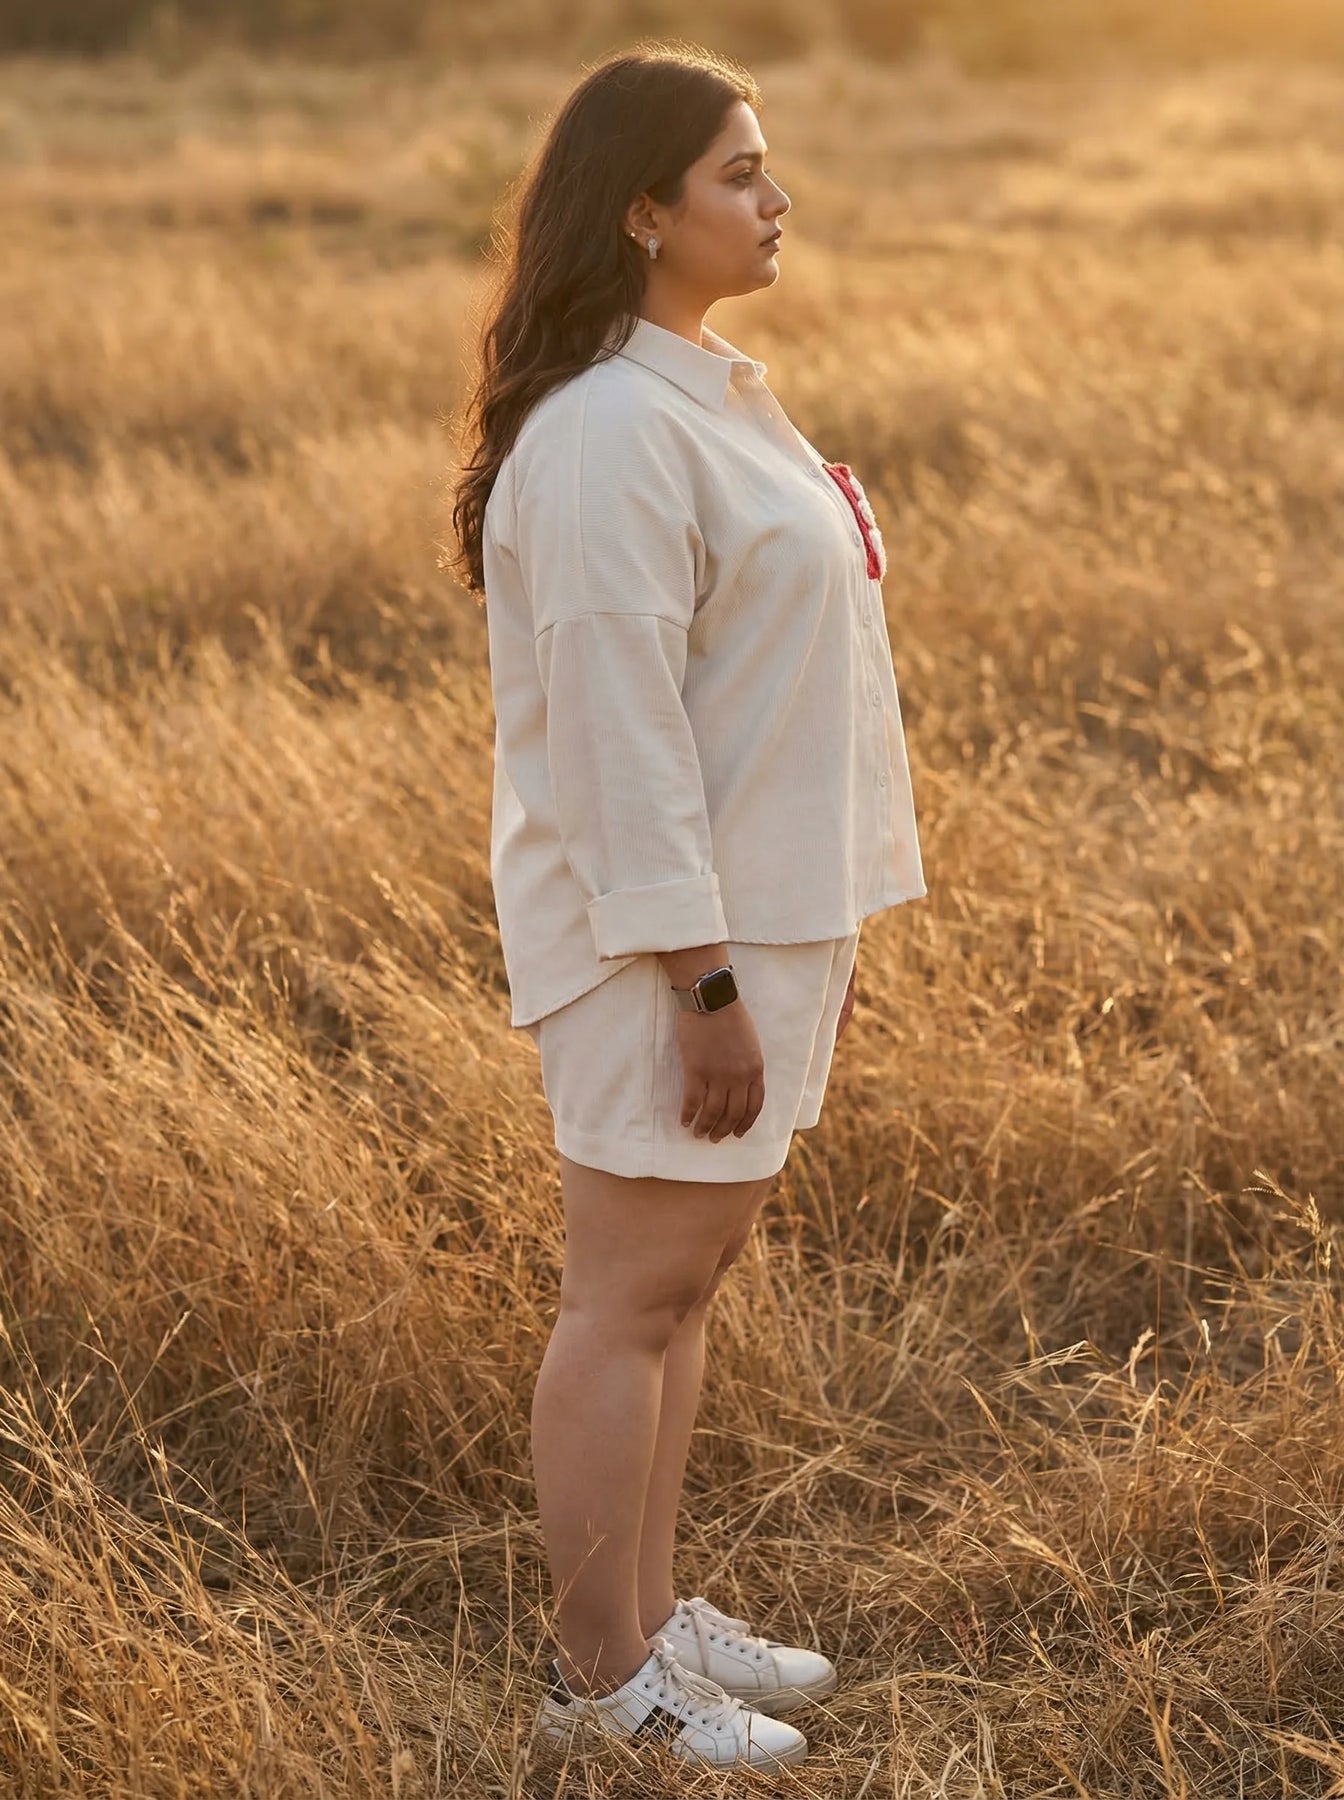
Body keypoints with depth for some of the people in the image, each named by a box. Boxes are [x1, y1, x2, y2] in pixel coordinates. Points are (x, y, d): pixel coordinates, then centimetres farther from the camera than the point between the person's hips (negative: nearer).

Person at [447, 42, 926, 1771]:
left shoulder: (711, 392, 12)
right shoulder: (608, 433, -19)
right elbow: (613, 723, -22)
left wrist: (815, 937, 17)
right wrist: (700, 980, -21)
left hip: (762, 907, 9)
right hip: (657, 929, -9)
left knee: (688, 1272, 17)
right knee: (632, 1296, 1)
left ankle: (652, 1610, 29)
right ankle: (602, 1677, 13)